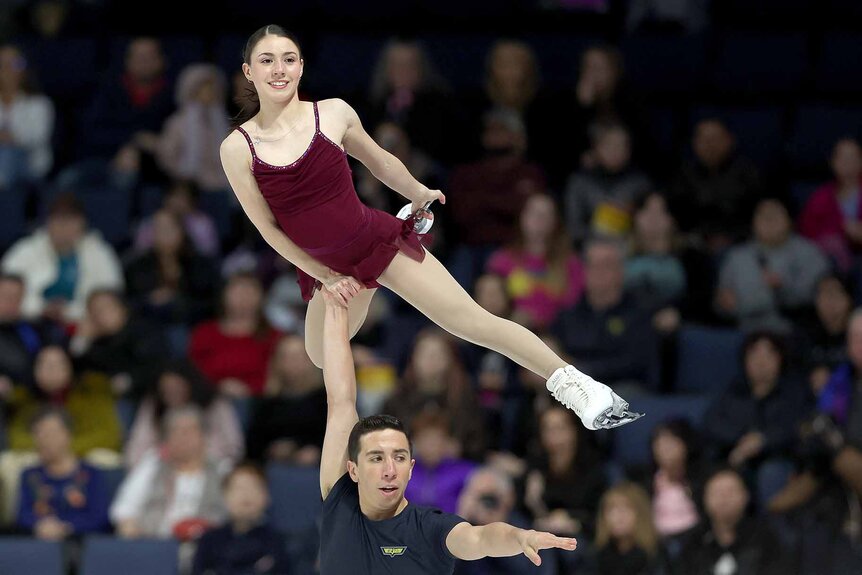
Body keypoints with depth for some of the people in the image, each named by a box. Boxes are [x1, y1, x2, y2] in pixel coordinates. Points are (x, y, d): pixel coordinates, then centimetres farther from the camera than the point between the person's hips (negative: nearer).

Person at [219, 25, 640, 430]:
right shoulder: (238, 148, -13)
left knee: (474, 322, -10)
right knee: (322, 359, 25)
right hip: (326, 267, 3)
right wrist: (326, 278, -3)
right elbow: (267, 226, -5)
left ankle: (574, 385, -6)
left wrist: (419, 194, 17)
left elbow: (379, 161, 7)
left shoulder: (333, 114, -12)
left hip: (378, 241, -3)